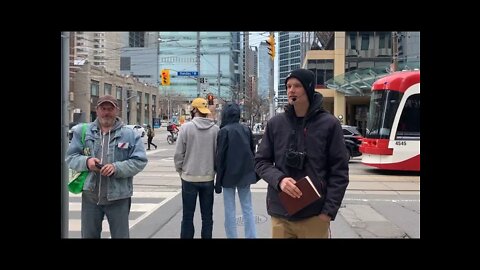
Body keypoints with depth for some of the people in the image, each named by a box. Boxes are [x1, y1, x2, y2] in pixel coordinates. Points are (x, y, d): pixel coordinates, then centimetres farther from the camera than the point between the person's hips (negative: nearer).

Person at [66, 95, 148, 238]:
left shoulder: (129, 134, -2)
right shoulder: (83, 132, 6)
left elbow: (140, 160, -6)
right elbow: (70, 157, 6)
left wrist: (117, 168, -20)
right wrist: (86, 161, -16)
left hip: (118, 197, -2)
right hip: (90, 196, 2)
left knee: (121, 235, 11)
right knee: (88, 235, 16)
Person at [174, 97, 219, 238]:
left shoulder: (186, 127, -11)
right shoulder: (215, 129, -5)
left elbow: (179, 154, -8)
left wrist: (181, 171, 8)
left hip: (189, 177, -2)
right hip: (208, 178, 2)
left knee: (188, 215, 8)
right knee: (207, 215, 13)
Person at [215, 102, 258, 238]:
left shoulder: (224, 131, -10)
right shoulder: (246, 129, 4)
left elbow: (220, 156, -10)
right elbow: (252, 152, 11)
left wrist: (218, 180, -5)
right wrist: (253, 172, 20)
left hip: (229, 175, -4)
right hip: (245, 173, 5)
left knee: (230, 210, 4)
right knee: (247, 208, 10)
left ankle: (232, 236, 7)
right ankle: (251, 236, 10)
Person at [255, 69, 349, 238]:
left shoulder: (329, 124, -4)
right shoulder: (275, 123, 2)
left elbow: (339, 171, -3)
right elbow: (261, 161, 7)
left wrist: (329, 211, -9)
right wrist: (279, 179, -12)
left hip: (315, 215, -2)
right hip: (280, 214, 2)